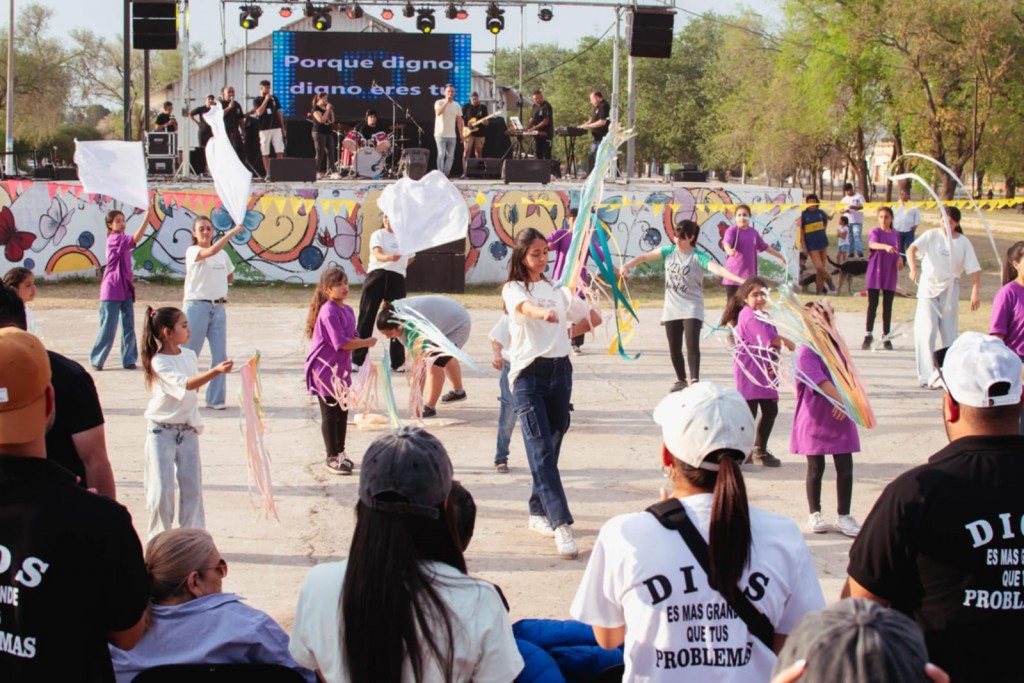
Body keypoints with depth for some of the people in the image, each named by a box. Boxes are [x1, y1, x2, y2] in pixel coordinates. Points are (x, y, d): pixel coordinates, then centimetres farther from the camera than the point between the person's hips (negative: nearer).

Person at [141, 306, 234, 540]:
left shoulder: (189, 355, 3)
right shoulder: (159, 362, -17)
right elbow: (186, 384, -31)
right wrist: (216, 370, -44)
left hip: (188, 428, 6)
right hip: (162, 430, -6)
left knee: (192, 486, 5)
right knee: (162, 489, -3)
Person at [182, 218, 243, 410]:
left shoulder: (223, 255, 10)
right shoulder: (192, 252, -8)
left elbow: (230, 277, 23)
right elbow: (211, 251, -29)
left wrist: (213, 280, 7)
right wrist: (231, 232, -34)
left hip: (219, 307, 5)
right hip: (197, 306, -5)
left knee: (220, 354, 3)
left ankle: (216, 398, 11)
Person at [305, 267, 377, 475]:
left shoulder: (347, 310, 8)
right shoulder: (329, 312, -19)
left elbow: (351, 337, 13)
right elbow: (341, 343, -24)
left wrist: (359, 341, -10)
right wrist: (366, 342, -15)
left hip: (341, 369, 8)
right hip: (325, 369, -8)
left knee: (342, 412, 14)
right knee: (330, 414, -1)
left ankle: (340, 453, 26)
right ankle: (332, 458, 7)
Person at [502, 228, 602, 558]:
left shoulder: (557, 288, 15)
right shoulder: (513, 289, 0)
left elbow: (594, 318, 22)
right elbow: (524, 307, -26)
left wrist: (568, 331, 11)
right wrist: (544, 314, -46)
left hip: (560, 371, 5)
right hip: (528, 374, -5)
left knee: (551, 447, 8)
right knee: (541, 450, -13)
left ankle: (538, 513, 21)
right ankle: (561, 524, -22)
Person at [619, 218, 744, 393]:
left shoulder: (699, 256, -12)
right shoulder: (669, 251, 3)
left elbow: (717, 269, -27)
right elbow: (645, 256, 5)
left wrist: (739, 280, -42)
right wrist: (627, 265, -10)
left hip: (691, 308, -5)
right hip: (671, 308, 5)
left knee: (692, 344, -18)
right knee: (674, 348, 11)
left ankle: (695, 381, -21)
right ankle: (681, 380, 28)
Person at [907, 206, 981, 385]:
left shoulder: (963, 242, 0)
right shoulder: (932, 235, -4)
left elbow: (974, 269, -1)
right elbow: (911, 249, -19)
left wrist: (976, 292, -14)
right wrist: (913, 267, -39)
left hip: (950, 289, 2)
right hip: (928, 288, -2)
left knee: (949, 333, 7)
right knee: (927, 331, -8)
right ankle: (926, 376, -7)